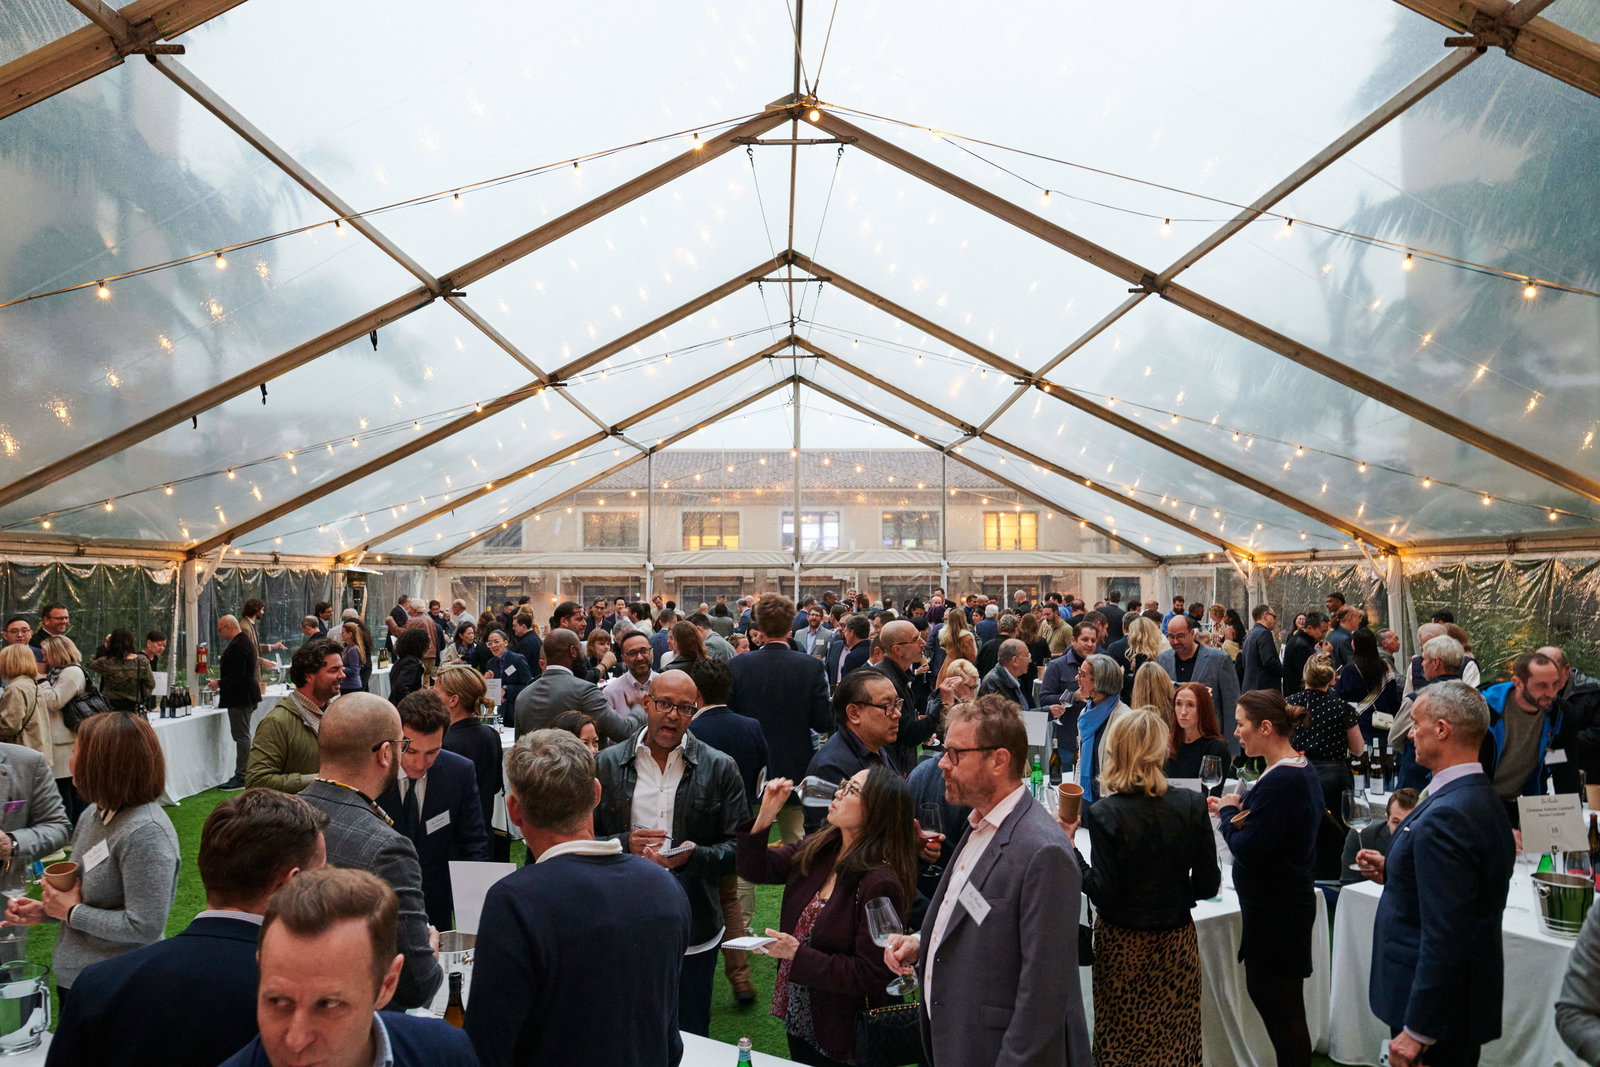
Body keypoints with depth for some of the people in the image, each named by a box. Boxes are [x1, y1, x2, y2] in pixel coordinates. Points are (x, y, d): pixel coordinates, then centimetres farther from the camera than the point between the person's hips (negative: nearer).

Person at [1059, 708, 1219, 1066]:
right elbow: (1208, 884, -4)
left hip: (1124, 946, -2)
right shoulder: (1191, 805, -8)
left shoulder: (1104, 814, -17)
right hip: (1178, 941, 3)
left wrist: (1070, 847, -9)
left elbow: (1103, 894, -17)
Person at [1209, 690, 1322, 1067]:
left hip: (1275, 911, -10)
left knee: (1282, 1009, 4)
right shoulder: (1302, 770, 6)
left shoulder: (1279, 782, -26)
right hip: (1288, 899, 10)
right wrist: (1238, 812, 3)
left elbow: (1247, 850, -25)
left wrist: (1229, 813, -9)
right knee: (1261, 990, 20)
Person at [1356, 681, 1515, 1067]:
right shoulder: (1481, 797, 6)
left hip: (1438, 1003, -9)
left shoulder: (1445, 816, -25)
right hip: (1468, 993, 9)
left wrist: (1416, 1031, -21)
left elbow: (1444, 938, -26)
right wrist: (1390, 872, 5)